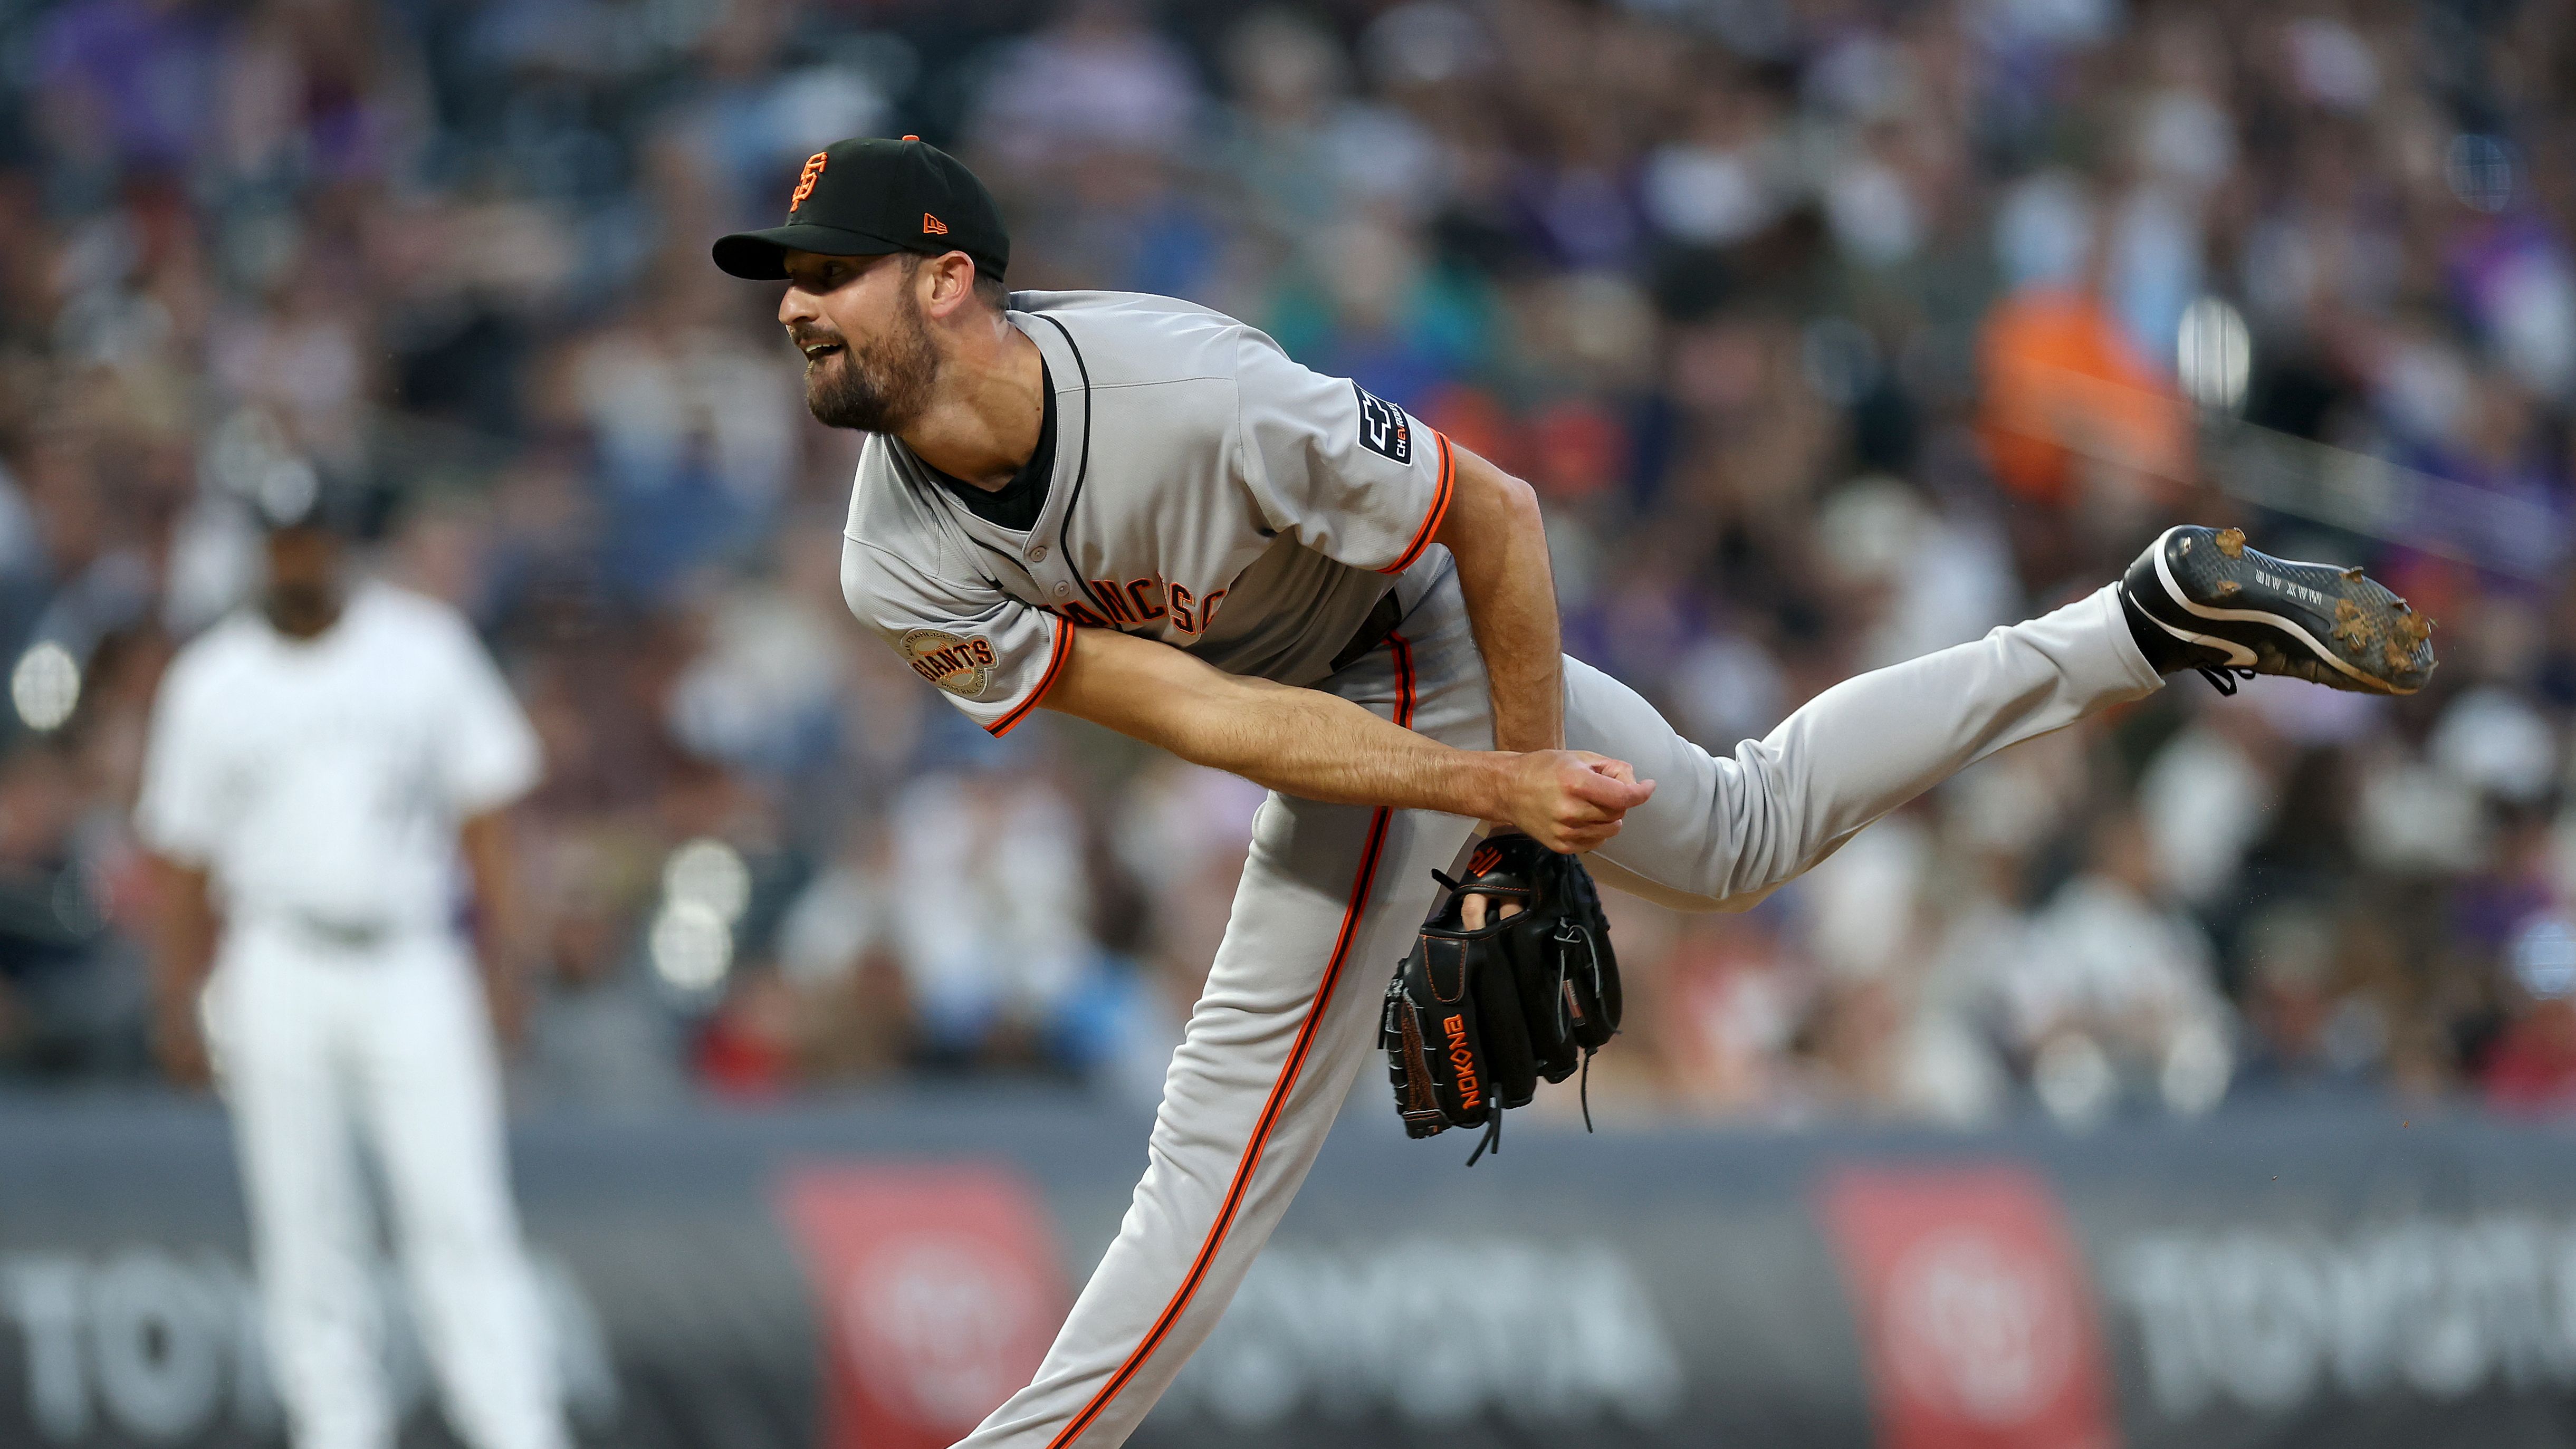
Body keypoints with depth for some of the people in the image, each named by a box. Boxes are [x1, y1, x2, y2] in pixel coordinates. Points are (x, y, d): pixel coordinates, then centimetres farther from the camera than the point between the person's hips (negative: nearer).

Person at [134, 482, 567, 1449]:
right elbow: (182, 852, 10)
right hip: (280, 973, 1)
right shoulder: (211, 681, 6)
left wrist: (501, 948, -1)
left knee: (461, 1215, -9)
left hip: (411, 969, -1)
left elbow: (483, 807, 7)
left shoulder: (423, 648, 6)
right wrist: (178, 1000, 5)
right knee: (308, 1229, 1)